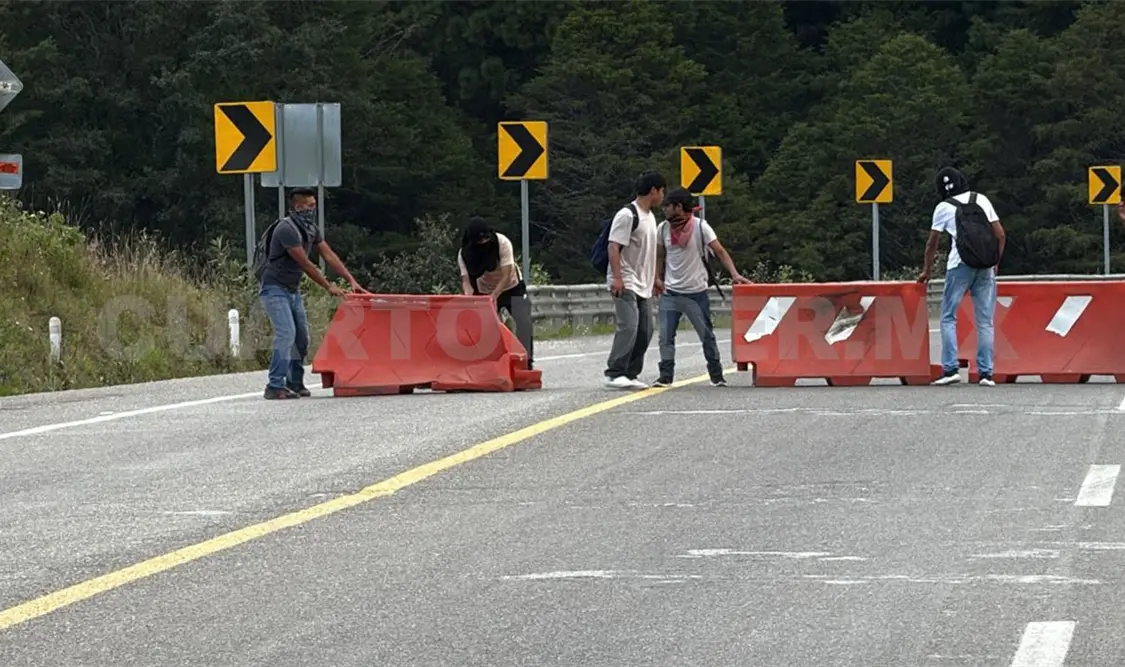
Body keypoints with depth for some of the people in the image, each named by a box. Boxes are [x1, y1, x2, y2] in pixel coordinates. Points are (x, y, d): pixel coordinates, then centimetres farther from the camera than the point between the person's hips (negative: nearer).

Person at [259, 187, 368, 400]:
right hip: (275, 289, -9)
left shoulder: (311, 229, 8)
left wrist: (352, 281, -1)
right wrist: (329, 287, -18)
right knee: (286, 333, -20)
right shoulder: (287, 229, -22)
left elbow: (329, 255, 7)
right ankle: (275, 386, -22)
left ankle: (295, 383, 18)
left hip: (293, 290, 9)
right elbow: (305, 264, -22)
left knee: (301, 336, 9)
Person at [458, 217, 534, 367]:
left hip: (512, 287, -2)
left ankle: (526, 361, -19)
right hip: (485, 291, 2)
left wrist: (494, 296, -44)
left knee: (523, 323, -17)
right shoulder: (464, 253, -21)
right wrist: (469, 294, -44)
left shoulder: (502, 243, -29)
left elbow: (506, 275, -32)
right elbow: (466, 279, -23)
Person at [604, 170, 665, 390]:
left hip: (643, 285, 10)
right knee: (629, 326, -19)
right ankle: (614, 373, -18)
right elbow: (614, 246, -17)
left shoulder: (649, 216, 17)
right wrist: (617, 277, -24)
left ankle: (631, 374, 13)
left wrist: (654, 279, 26)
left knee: (645, 331, 7)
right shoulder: (627, 215, -12)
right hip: (625, 284, -10)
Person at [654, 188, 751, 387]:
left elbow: (720, 251, -13)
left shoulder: (700, 227, -10)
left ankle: (717, 376, 15)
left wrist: (734, 273, -24)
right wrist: (658, 278, 5)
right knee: (665, 336, -5)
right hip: (670, 293, 3)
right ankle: (666, 376, -1)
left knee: (707, 335, 5)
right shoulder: (663, 229, 2)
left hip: (696, 292, -3)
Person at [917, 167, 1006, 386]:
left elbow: (932, 243, 10)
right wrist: (996, 262, 19)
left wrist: (926, 271, 23)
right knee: (985, 321, 6)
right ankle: (986, 373, 2)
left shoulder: (944, 208, 3)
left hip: (959, 265, -3)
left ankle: (950, 368, -7)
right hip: (985, 266, 3)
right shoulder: (981, 200, 10)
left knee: (948, 318, 5)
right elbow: (1000, 234, 8)